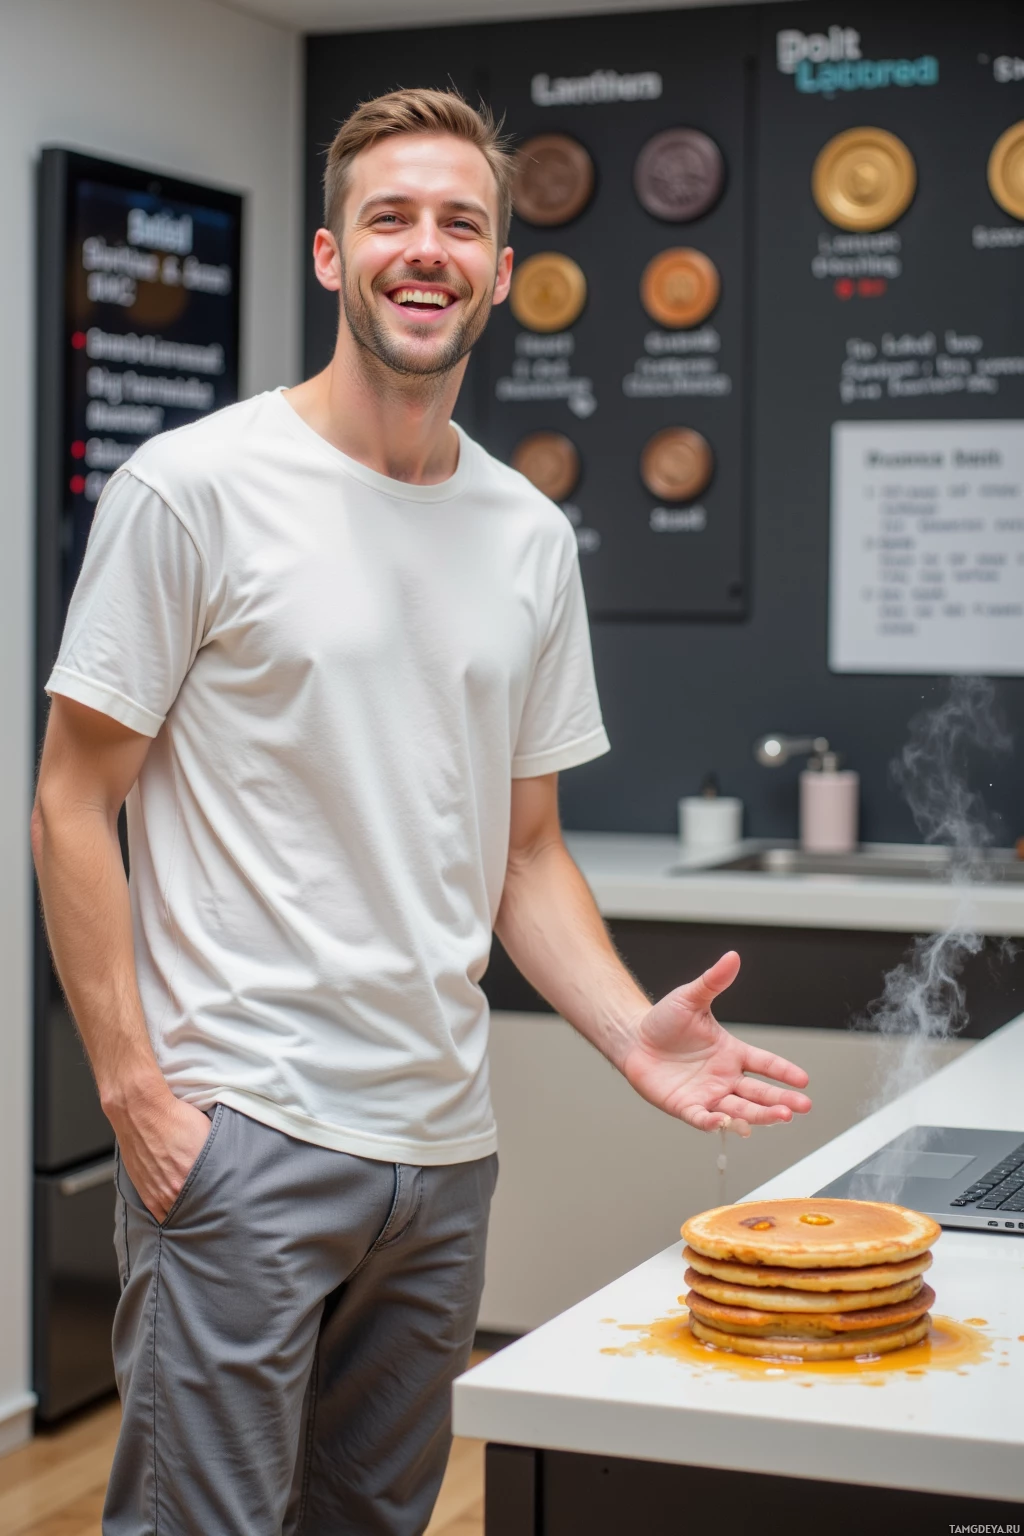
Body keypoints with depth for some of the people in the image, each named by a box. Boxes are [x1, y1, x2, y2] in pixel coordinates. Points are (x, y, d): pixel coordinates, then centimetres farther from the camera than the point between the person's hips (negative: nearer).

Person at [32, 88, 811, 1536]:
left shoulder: (533, 536, 9)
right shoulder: (196, 488, -7)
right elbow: (74, 804, -6)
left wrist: (631, 1027, -3)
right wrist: (133, 1086, -13)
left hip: (444, 1143, 6)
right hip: (239, 1130, -5)